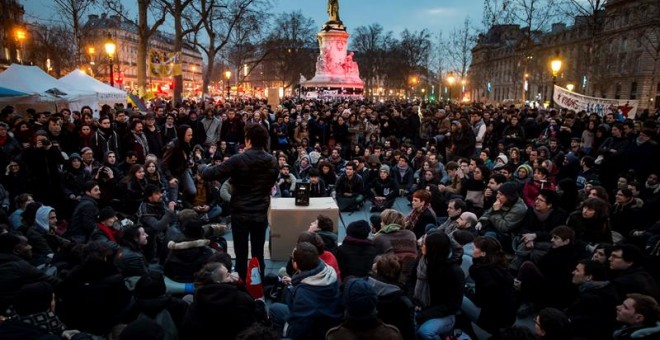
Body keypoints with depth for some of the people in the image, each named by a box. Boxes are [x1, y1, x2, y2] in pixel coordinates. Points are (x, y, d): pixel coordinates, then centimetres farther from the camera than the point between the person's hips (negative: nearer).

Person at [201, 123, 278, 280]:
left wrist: (203, 167, 9)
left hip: (240, 213, -3)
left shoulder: (238, 160, -15)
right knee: (258, 254, 13)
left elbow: (208, 174, -12)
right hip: (261, 213, 3)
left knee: (241, 255, 8)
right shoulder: (272, 161, -1)